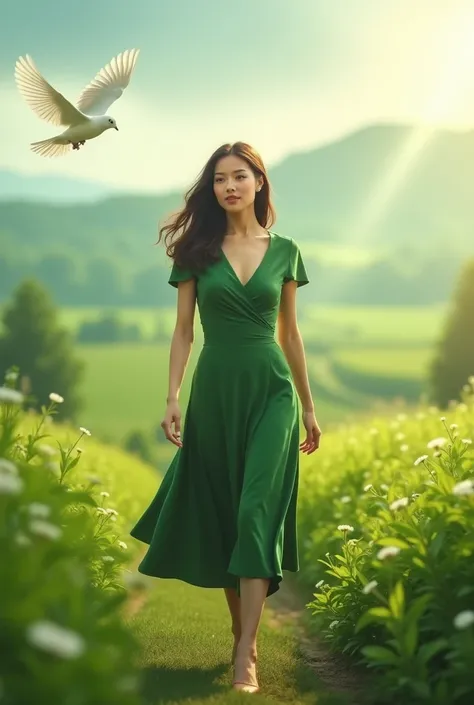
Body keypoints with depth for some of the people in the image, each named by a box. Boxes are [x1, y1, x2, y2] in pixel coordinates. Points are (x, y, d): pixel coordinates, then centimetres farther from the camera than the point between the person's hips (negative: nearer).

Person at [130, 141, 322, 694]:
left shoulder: (284, 251, 6)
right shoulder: (198, 250, 4)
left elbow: (290, 333, 12)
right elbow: (183, 330, 3)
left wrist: (309, 406, 13)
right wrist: (172, 398, -8)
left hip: (271, 390, -1)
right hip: (214, 390, 1)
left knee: (257, 510, -13)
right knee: (220, 514, 7)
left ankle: (246, 654, -14)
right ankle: (241, 633, 23)